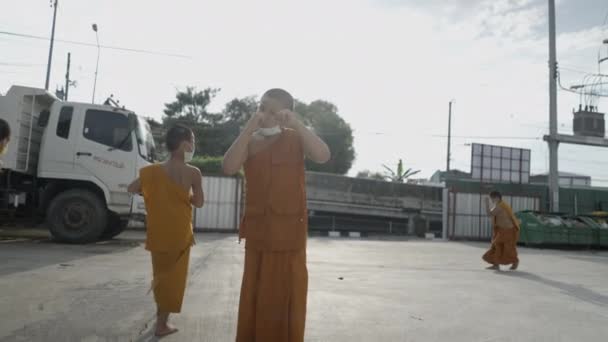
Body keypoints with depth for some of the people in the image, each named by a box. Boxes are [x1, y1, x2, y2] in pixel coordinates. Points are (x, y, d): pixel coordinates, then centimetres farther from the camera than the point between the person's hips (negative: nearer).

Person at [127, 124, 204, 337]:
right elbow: (199, 202, -5)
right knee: (174, 276, 9)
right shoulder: (193, 173, -14)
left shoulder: (154, 171, -4)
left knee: (161, 273, 21)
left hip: (158, 232, 3)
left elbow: (132, 189, 7)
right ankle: (162, 323, 16)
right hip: (180, 233, -3)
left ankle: (162, 313, 35)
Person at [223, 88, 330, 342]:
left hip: (290, 230, -2)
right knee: (255, 294, 12)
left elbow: (323, 156, -18)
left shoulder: (296, 139, 0)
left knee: (287, 294, 7)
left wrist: (297, 124, -23)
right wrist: (249, 128, -18)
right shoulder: (250, 141, 5)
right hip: (257, 230, 2)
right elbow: (229, 167, -13)